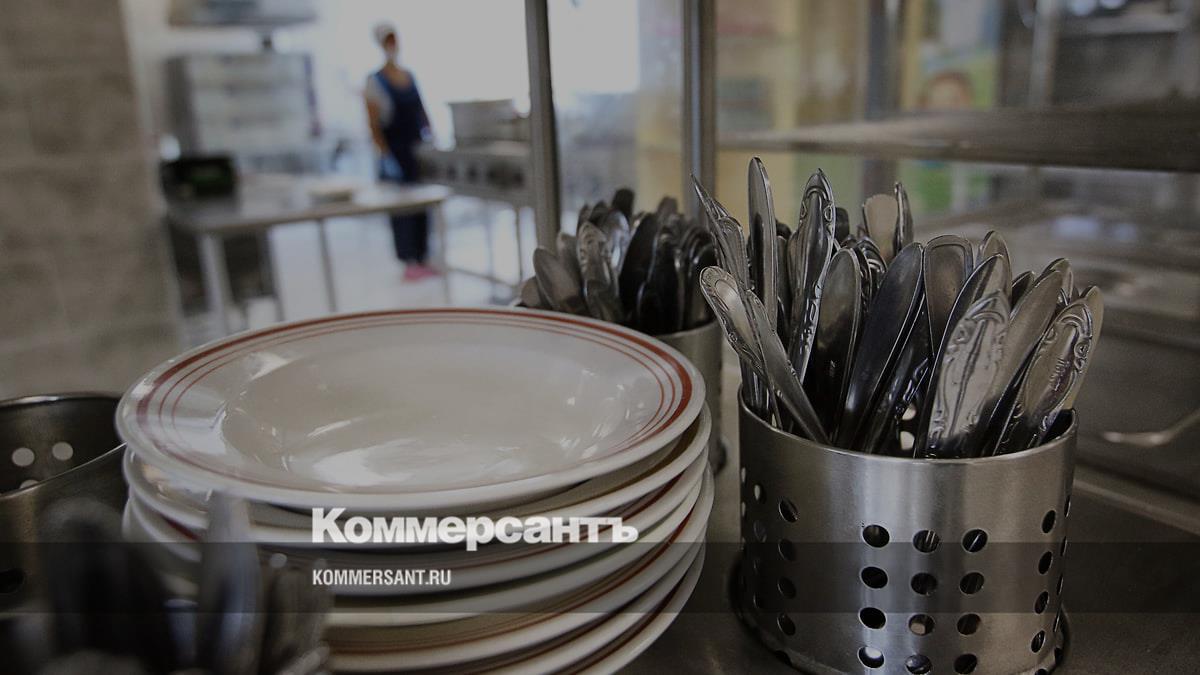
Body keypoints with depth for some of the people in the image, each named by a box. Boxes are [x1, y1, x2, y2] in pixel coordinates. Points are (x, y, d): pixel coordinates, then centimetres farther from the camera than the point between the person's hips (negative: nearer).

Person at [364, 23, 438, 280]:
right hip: (395, 153, -5)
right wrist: (386, 156, -15)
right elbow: (374, 125, -9)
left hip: (418, 151, 6)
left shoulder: (410, 75, 11)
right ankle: (409, 262, 5)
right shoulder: (375, 81, -5)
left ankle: (422, 259, 16)